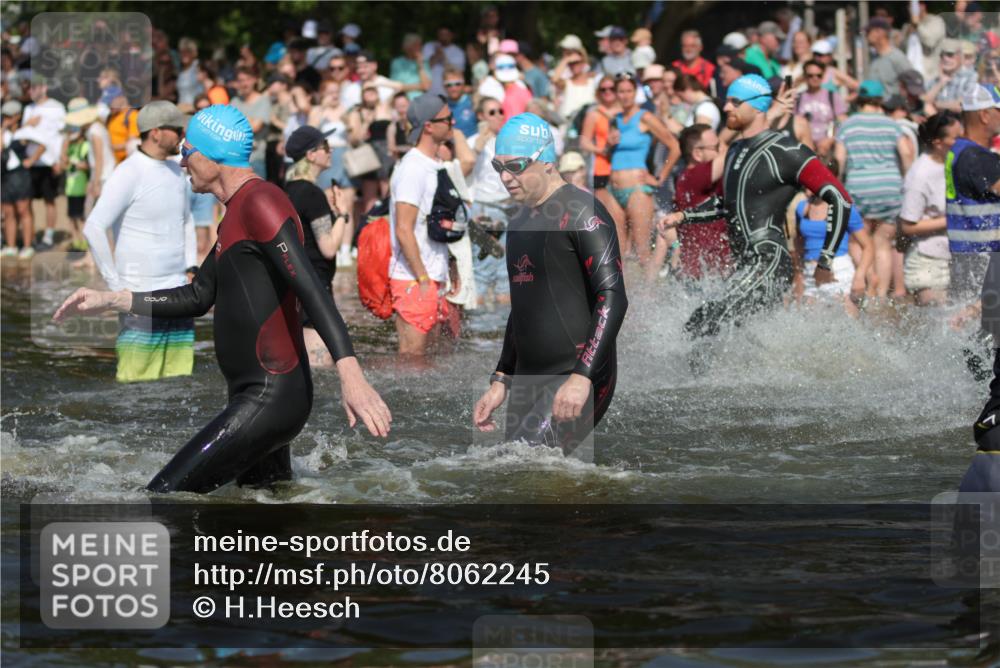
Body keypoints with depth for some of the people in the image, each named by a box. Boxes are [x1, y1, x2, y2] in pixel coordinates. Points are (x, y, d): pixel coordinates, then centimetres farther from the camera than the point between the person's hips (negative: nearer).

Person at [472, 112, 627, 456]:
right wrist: (500, 382, 23)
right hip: (527, 382, 9)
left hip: (576, 382, -9)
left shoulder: (580, 212, -8)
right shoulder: (519, 223, 19)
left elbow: (613, 298, -16)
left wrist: (582, 376, -23)